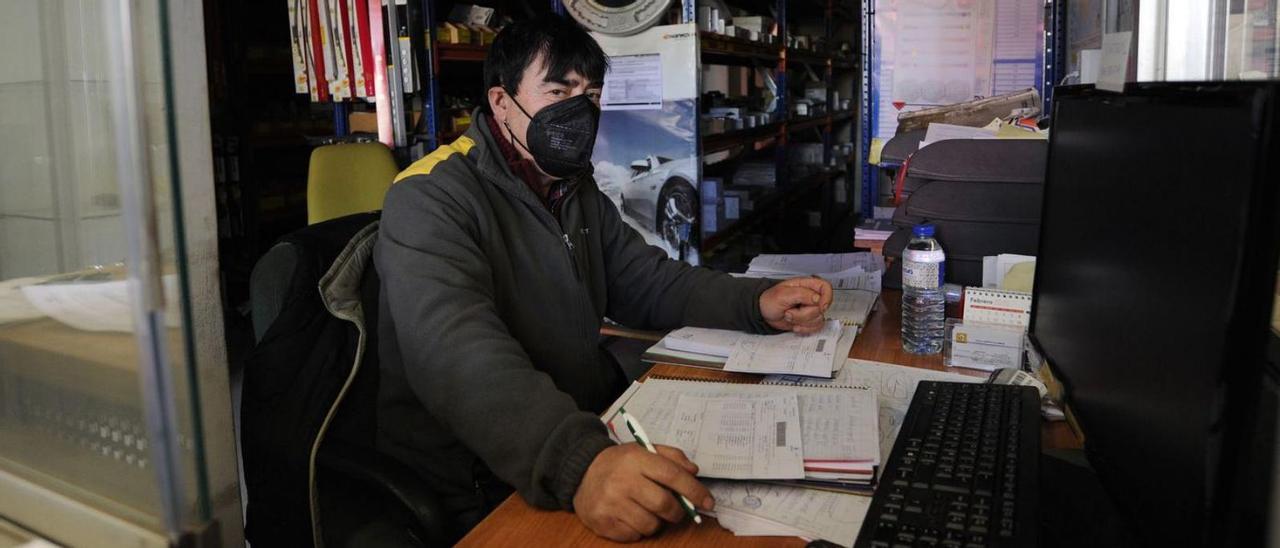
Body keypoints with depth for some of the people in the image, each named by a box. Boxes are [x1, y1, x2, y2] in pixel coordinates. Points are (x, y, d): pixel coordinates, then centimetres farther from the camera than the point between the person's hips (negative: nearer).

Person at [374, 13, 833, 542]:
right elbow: (457, 355, -32)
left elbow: (651, 281, 13)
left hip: (594, 429, 8)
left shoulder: (579, 192, 12)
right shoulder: (431, 199, -17)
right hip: (489, 489, -8)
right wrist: (577, 463, -47)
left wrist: (759, 303, -4)